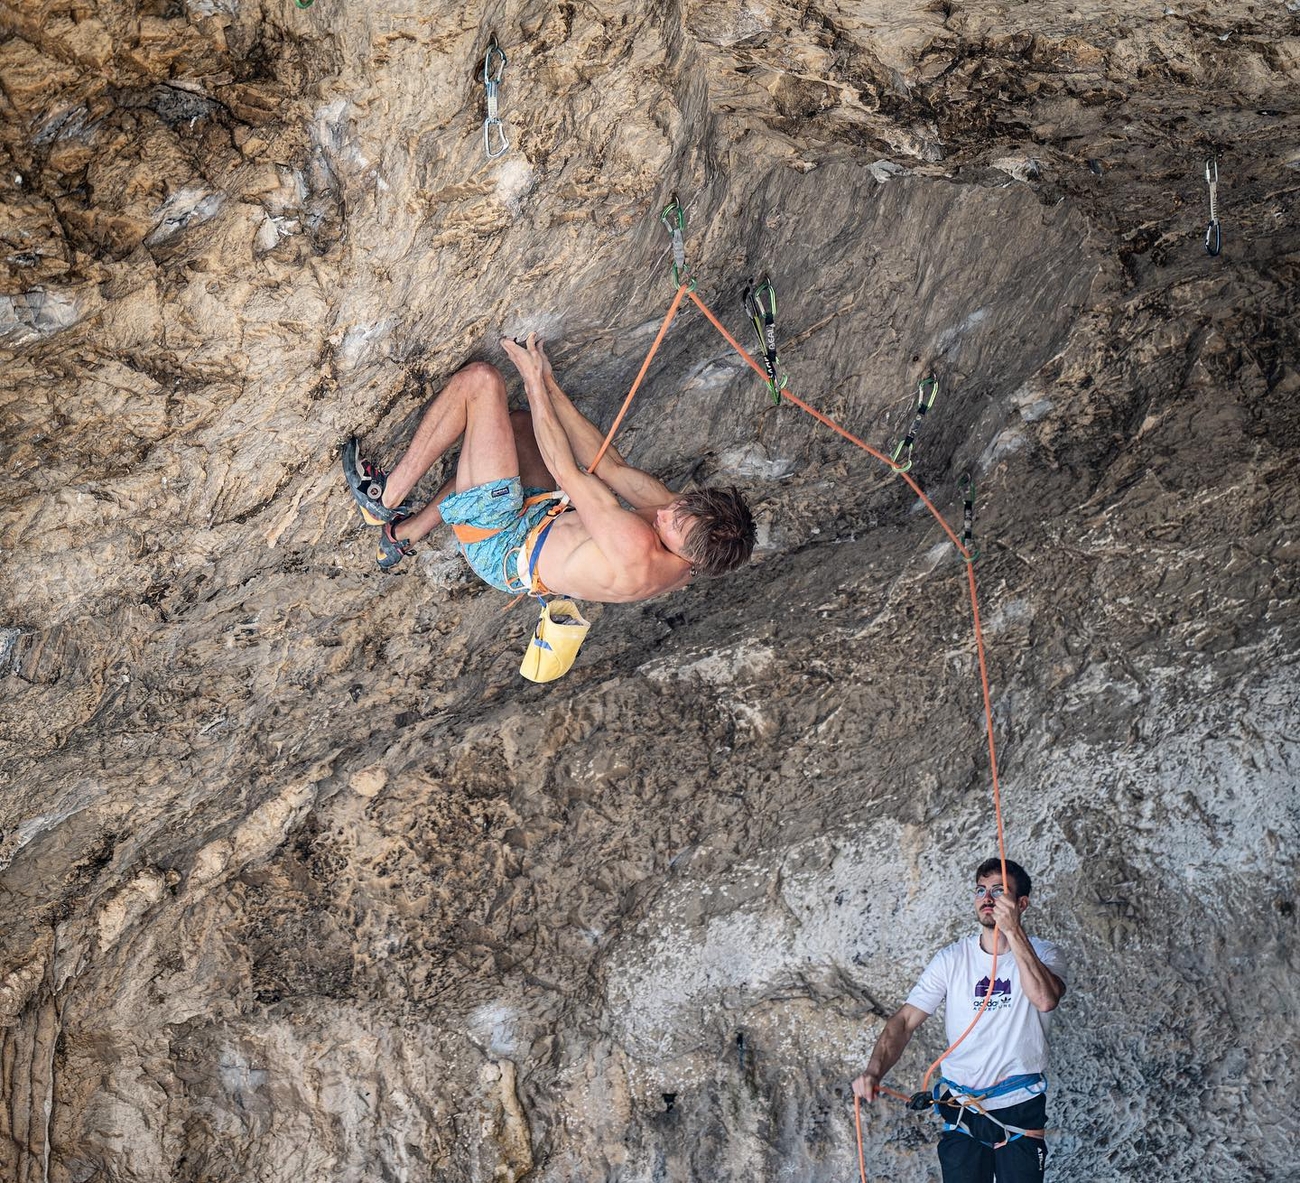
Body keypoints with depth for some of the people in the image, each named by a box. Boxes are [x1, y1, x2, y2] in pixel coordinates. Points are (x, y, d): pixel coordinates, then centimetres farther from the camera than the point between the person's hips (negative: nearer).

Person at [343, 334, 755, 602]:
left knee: (479, 379, -16)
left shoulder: (635, 549, -38)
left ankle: (387, 497, 0)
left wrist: (534, 380, -15)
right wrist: (549, 385, -5)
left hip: (500, 544, -8)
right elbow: (611, 468, -6)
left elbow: (566, 470, -25)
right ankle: (406, 532, 29)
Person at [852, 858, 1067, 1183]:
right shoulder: (952, 959, 1)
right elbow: (904, 1021, -6)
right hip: (962, 1113, 2)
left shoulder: (1043, 955, -4)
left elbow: (1045, 998, -27)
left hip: (1020, 1110, -1)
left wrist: (1013, 931, -30)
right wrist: (874, 1071, -23)